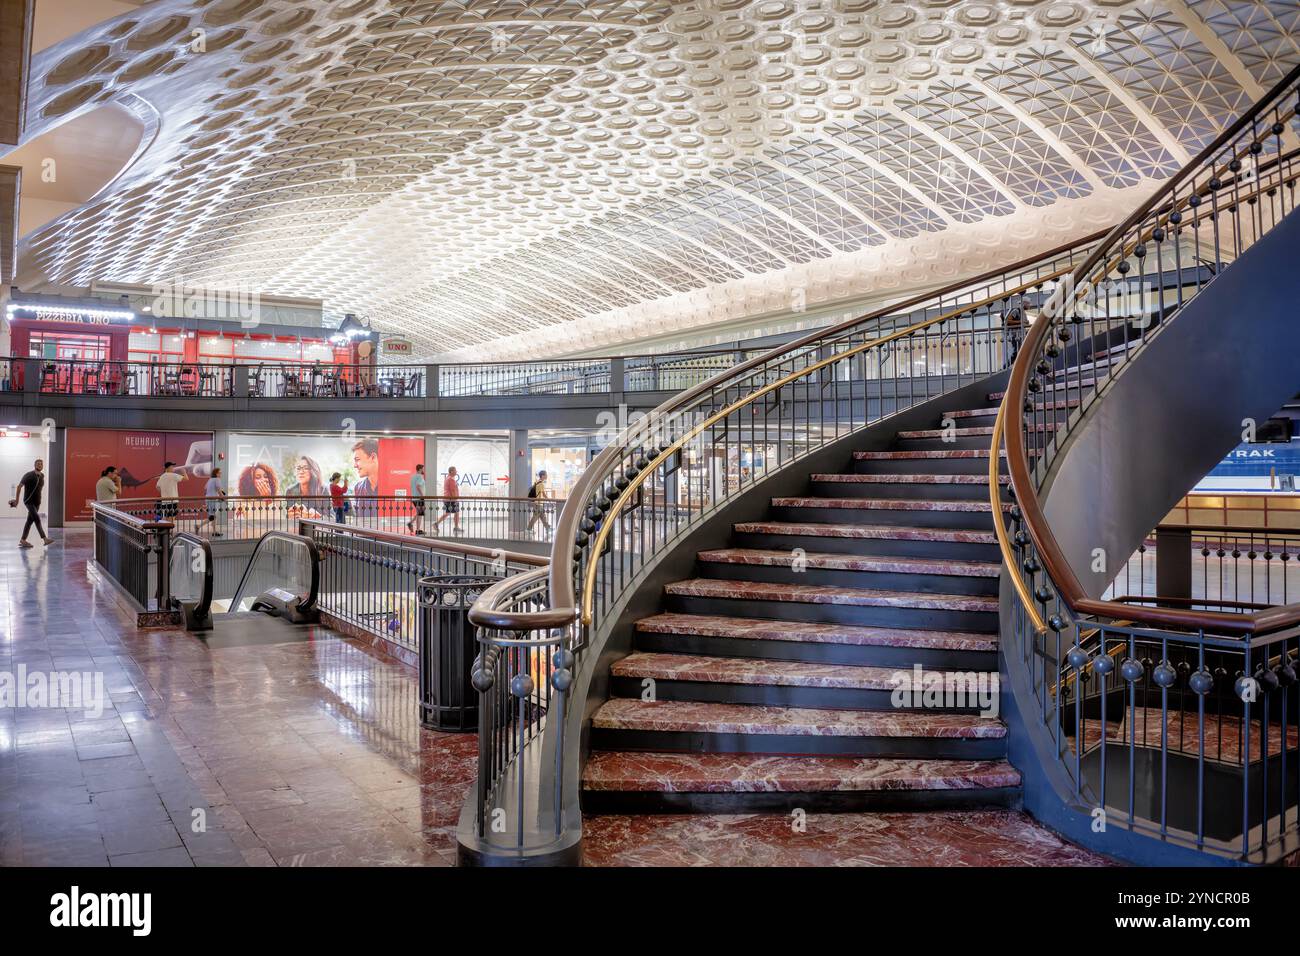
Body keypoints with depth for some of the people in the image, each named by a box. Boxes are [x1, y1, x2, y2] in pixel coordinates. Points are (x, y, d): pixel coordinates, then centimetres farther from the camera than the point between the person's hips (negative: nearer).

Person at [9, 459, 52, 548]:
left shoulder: (42, 476, 9)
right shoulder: (28, 475, -10)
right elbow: (19, 486, -6)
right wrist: (17, 500, -5)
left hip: (37, 502, 7)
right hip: (29, 501, -7)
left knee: (30, 521, 9)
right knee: (37, 519, -17)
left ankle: (23, 540, 15)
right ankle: (45, 539, -24)